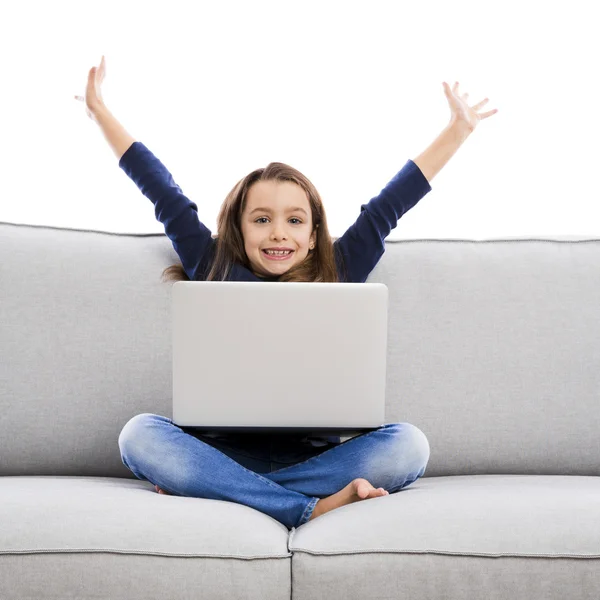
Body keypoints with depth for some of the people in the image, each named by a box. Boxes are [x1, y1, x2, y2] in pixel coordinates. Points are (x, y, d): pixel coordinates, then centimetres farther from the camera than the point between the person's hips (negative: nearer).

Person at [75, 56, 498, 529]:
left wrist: (458, 129, 23)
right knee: (139, 434, -29)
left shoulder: (336, 278, 13)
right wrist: (101, 113, 25)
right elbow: (167, 197, 16)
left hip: (311, 454, 1)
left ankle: (220, 490, -27)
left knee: (407, 444, -26)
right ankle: (314, 506, -36)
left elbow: (387, 207, 16)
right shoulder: (213, 271, 12)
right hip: (226, 450, -1)